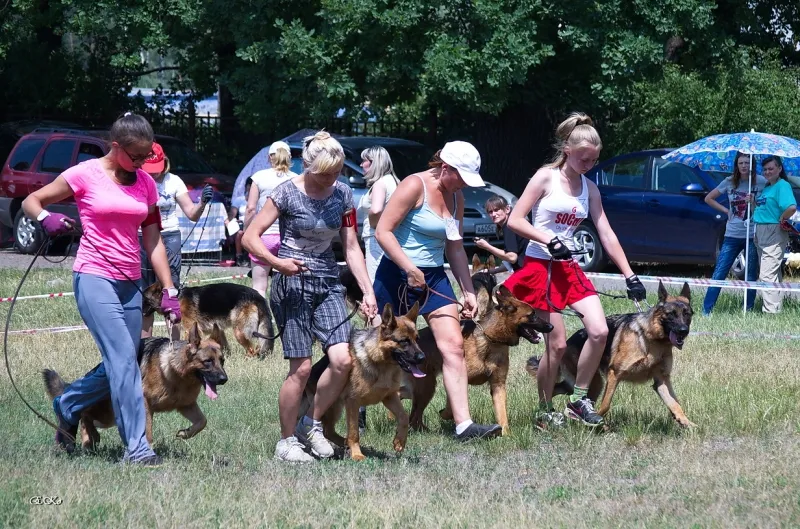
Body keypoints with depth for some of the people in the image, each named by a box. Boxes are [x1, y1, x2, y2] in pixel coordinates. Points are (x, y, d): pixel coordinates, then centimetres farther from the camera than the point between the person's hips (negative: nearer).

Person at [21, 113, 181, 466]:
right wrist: (45, 218, -20)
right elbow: (31, 202, 2)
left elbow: (153, 241, 12)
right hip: (94, 278, -6)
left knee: (117, 366, 6)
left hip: (129, 283, 6)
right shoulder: (86, 175, -5)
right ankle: (136, 447, -15)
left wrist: (169, 290, 5)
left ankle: (66, 407, 31)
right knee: (124, 361, -16)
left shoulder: (145, 183, 10)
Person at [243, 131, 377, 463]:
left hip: (328, 285, 5)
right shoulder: (287, 193, -9)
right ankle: (287, 441, 6)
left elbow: (351, 247, 10)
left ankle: (312, 424, 9)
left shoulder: (342, 195, 5)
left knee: (342, 358, -11)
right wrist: (276, 262, -25)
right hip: (293, 285, -5)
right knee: (301, 367, -8)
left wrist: (368, 292, 3)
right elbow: (250, 237, -9)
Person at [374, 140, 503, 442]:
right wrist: (410, 270, -23)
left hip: (434, 278, 7)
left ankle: (463, 425, -13)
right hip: (397, 276, -7)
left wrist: (468, 291, 11)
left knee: (453, 346, -7)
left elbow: (455, 247, 16)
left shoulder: (456, 197, 9)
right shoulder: (415, 186, -14)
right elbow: (383, 231, -19)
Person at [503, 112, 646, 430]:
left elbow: (607, 235, 9)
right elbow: (515, 220, -11)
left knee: (599, 331, -10)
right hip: (540, 267, -6)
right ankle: (545, 413, 7)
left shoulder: (589, 188, 9)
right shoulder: (546, 178, -7)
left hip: (570, 268, 6)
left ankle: (579, 401, 4)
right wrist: (549, 241, -21)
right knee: (557, 344, -8)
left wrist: (630, 276, 4)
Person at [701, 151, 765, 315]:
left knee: (751, 277, 5)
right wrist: (726, 211, 6)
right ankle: (706, 311, -4)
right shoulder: (730, 182, 5)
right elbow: (709, 198, 16)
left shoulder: (761, 182, -1)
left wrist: (754, 203, -15)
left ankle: (748, 311, 14)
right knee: (719, 274, -4)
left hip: (753, 235, -1)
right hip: (732, 235, 2)